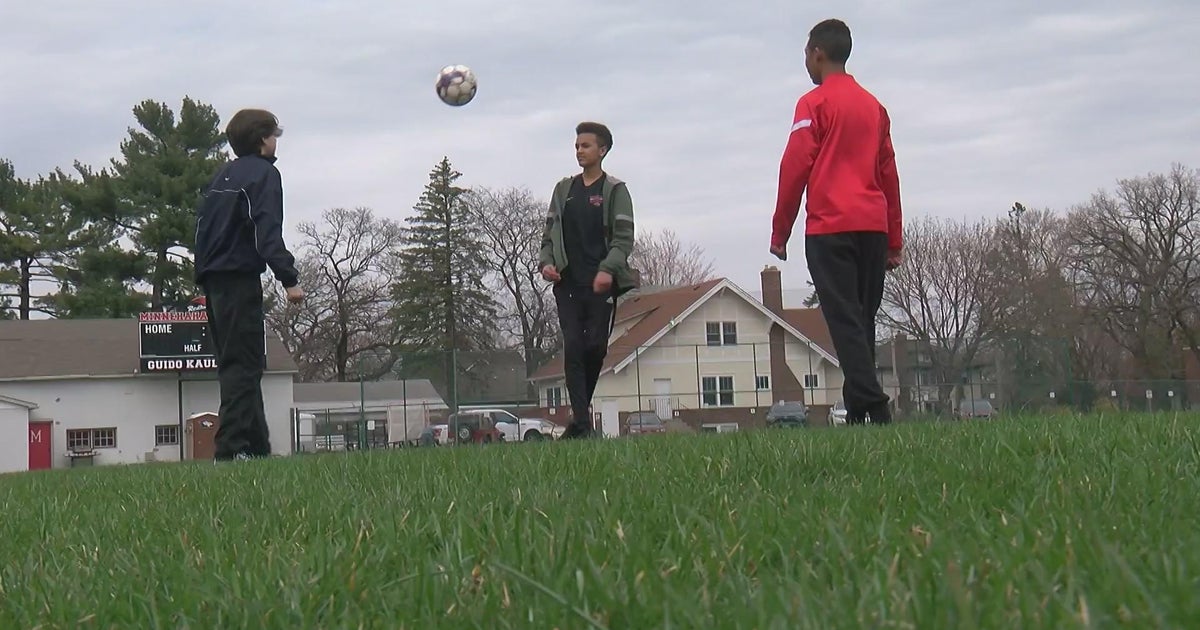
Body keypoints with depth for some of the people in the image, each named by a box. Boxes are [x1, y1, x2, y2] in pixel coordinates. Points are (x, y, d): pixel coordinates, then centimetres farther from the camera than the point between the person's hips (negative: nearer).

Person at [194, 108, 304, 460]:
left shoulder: (221, 176, 22)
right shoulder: (263, 173, -4)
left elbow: (202, 228, 21)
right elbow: (268, 231, -16)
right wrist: (288, 278, -21)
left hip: (214, 280, 9)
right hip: (240, 278, -9)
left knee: (236, 363, 10)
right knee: (244, 364, -11)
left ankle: (257, 446, 14)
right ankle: (233, 447, -18)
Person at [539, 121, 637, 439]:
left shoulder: (615, 190, 4)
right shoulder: (564, 189, 17)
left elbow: (624, 237, -3)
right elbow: (550, 232, 19)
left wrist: (608, 269, -19)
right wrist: (547, 261, -1)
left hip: (602, 282, -3)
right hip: (568, 282, 3)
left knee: (596, 346, -6)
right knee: (573, 347, -8)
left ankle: (580, 416, 12)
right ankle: (582, 424, -11)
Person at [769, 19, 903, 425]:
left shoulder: (815, 102, -1)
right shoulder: (874, 106, 18)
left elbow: (795, 168, -6)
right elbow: (888, 174, 18)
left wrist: (779, 232, -1)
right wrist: (894, 241, 21)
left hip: (830, 228, -6)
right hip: (874, 227, 6)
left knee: (845, 319, -9)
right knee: (863, 319, 9)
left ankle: (871, 407, -19)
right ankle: (862, 407, 6)